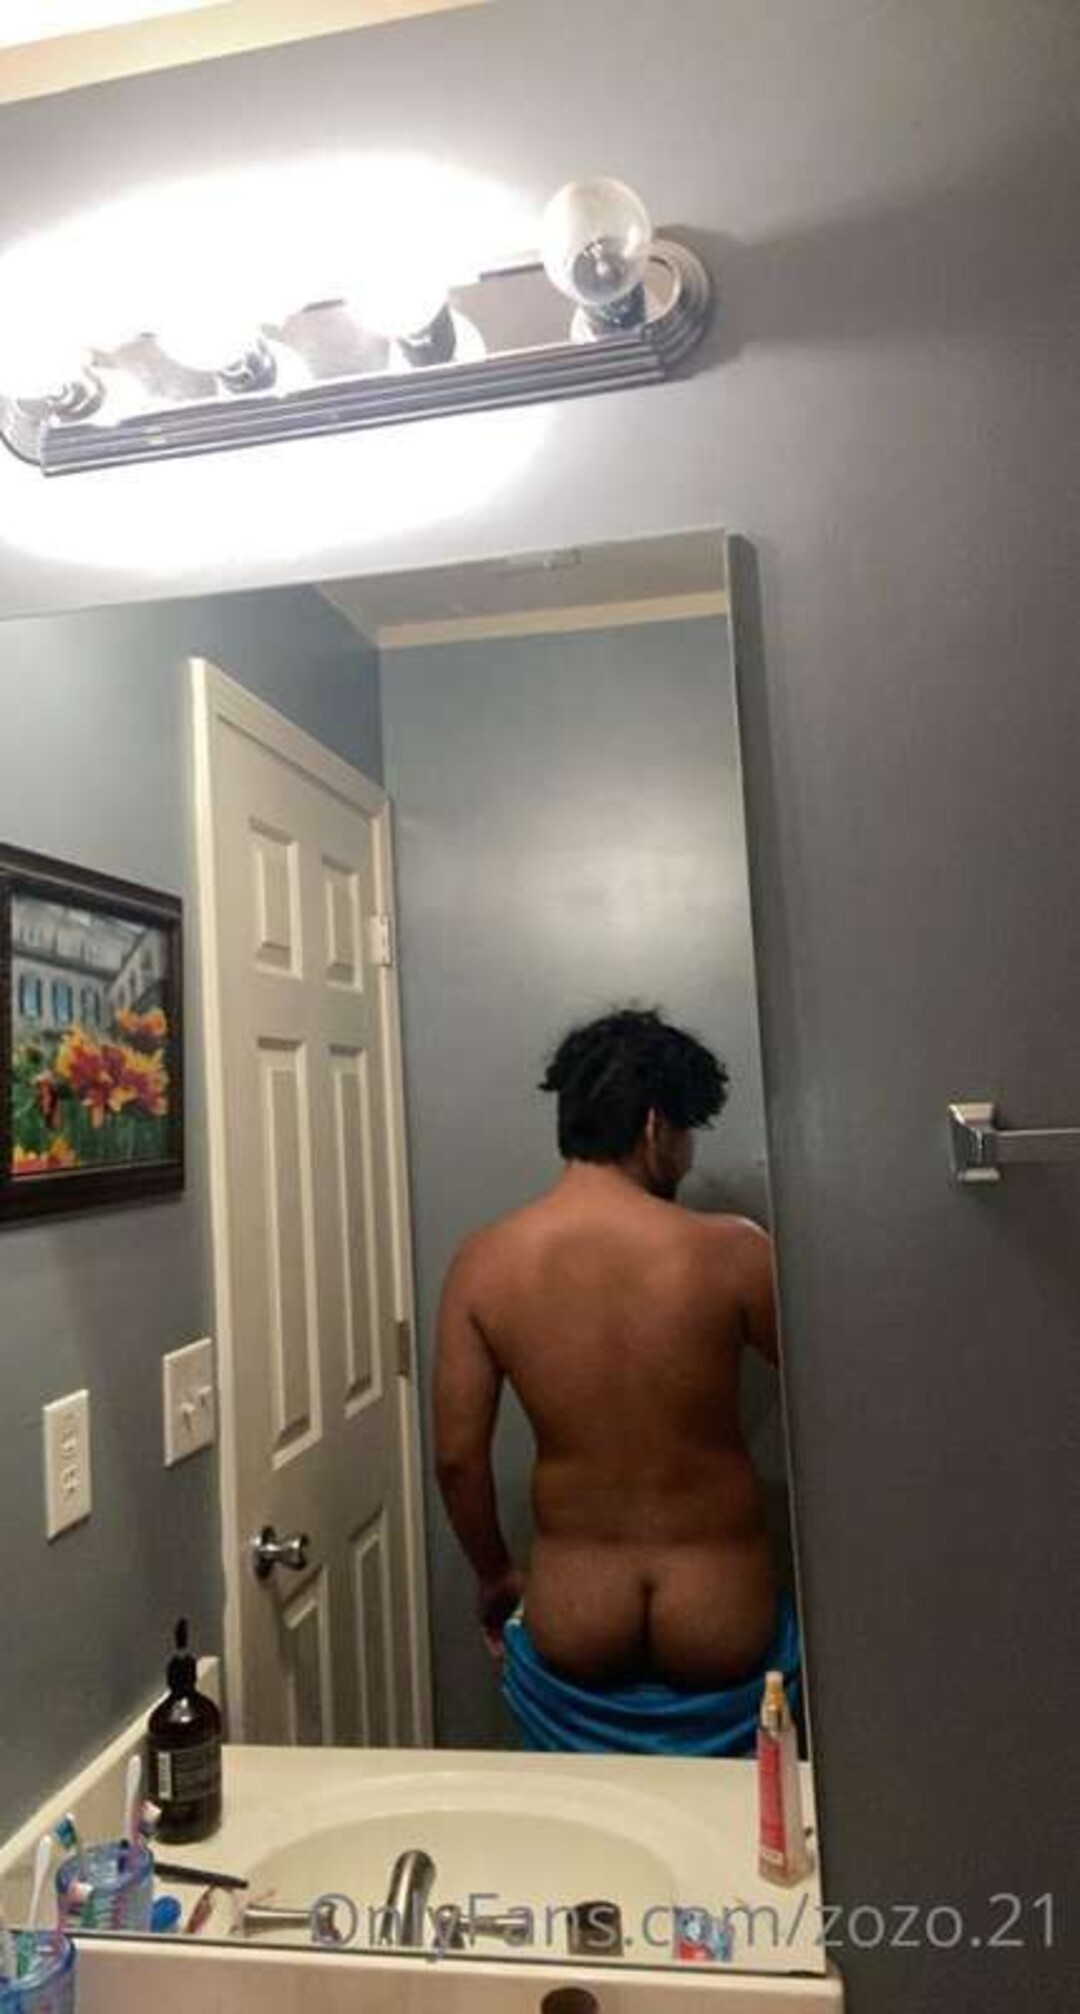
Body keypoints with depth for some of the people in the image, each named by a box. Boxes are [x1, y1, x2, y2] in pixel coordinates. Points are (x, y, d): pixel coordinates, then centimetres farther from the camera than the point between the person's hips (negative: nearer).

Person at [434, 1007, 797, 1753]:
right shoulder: (729, 1251, -17)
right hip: (721, 1622, -1)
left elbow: (458, 1455, -5)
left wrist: (494, 1574, 11)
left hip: (572, 1627, 2)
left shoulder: (484, 1262, -10)